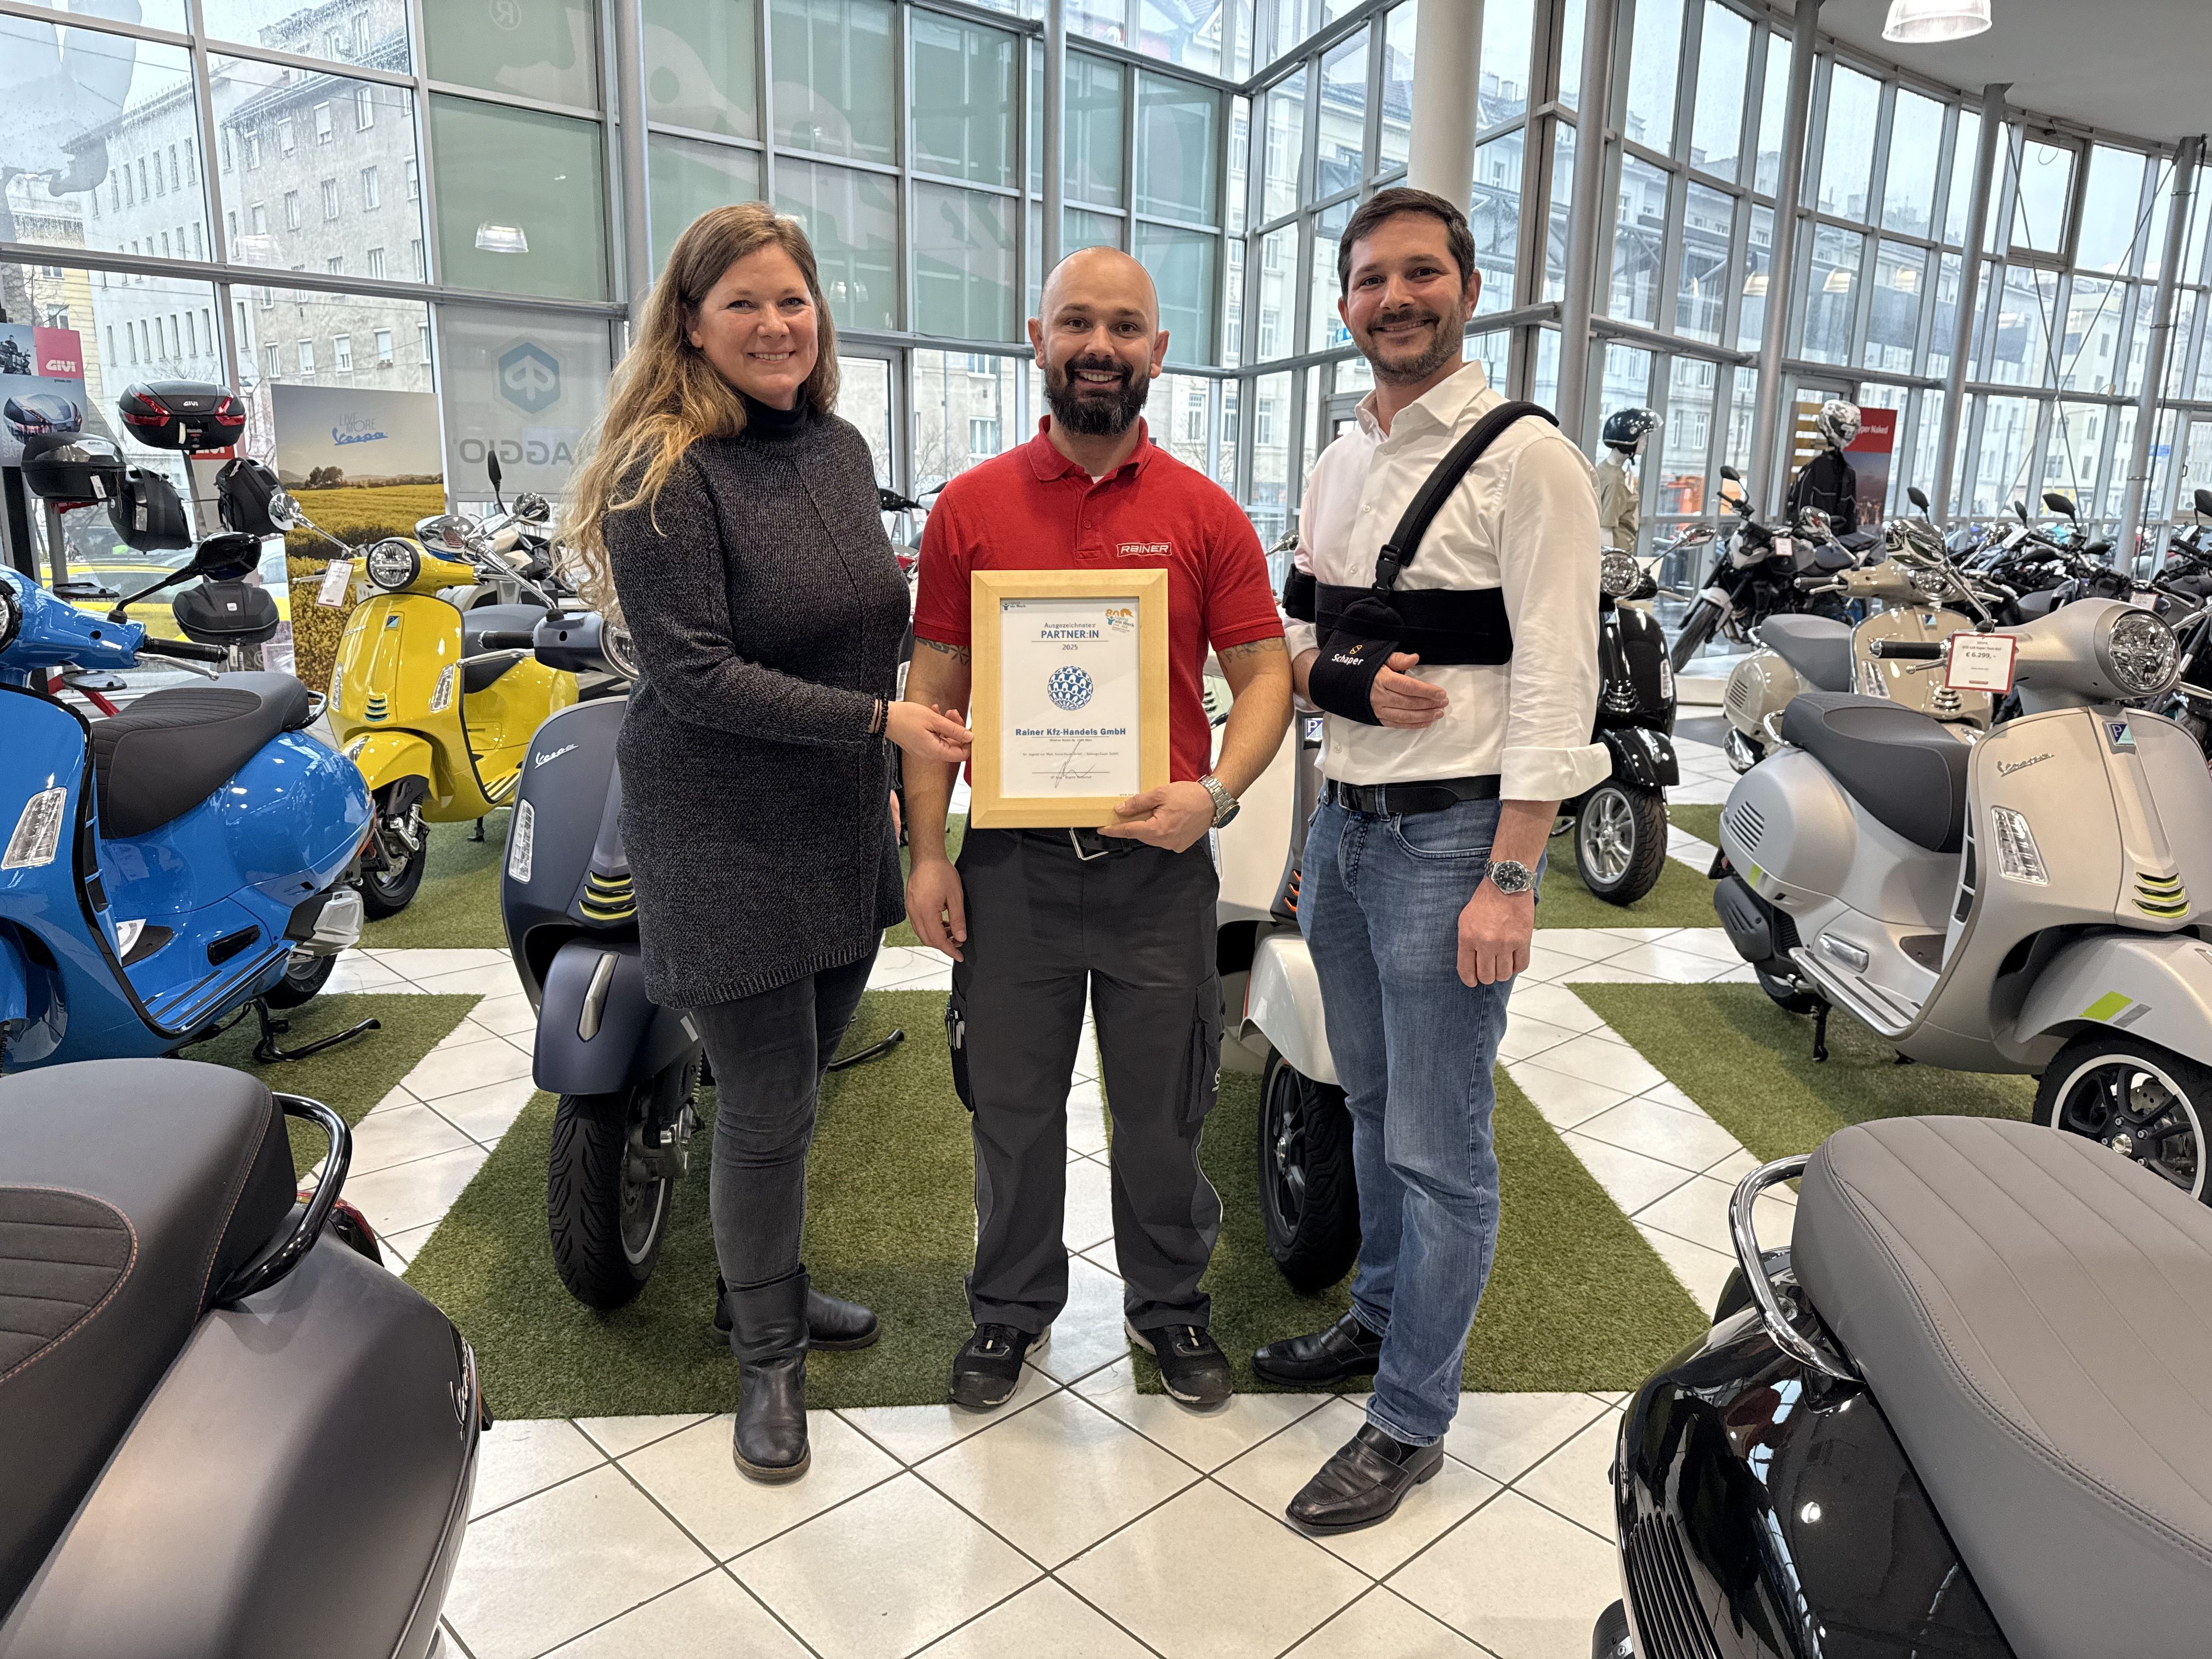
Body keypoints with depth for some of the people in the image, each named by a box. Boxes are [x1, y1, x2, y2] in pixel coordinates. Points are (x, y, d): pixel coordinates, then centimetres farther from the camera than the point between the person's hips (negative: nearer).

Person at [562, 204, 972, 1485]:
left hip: (843, 827, 7)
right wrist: (880, 721, -22)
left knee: (799, 1082, 19)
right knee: (767, 1108, 3)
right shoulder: (663, 476, -14)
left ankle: (770, 1283, 41)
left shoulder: (841, 448, 8)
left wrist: (890, 784, 14)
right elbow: (696, 675, -19)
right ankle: (767, 1356, 25)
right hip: (725, 840, -6)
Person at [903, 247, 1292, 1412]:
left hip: (1158, 864, 0)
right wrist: (926, 852, -2)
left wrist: (1215, 792, -15)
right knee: (1012, 1106, 14)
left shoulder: (1204, 514, 1)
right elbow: (934, 685, 2)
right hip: (1012, 865, 1)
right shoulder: (971, 507, 1)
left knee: (1163, 1111, 14)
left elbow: (1264, 672, 2)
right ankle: (1012, 1307, 37)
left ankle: (1168, 1301, 38)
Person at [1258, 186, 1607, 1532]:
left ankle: (1411, 1419, 17)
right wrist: (1335, 680, -6)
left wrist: (1508, 879, -20)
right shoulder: (1341, 462, 13)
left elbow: (1554, 685, -15)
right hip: (1344, 820, 7)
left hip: (1453, 831, -7)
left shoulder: (1527, 458, -10)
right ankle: (1382, 1314, 40)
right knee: (1373, 1106, 20)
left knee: (1439, 1147, 2)